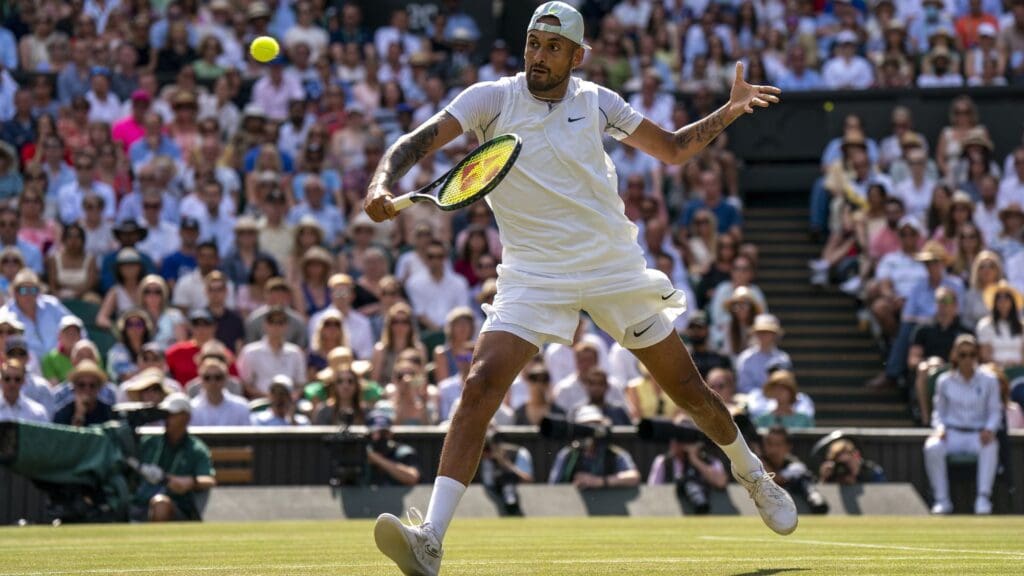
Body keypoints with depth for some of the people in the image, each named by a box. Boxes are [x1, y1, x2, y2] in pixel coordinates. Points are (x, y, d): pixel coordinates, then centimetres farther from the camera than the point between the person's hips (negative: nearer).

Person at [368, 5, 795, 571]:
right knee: (481, 385, -22)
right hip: (534, 277, -2)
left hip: (615, 269, 2)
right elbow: (417, 142, -15)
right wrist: (383, 183, -35)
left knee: (687, 387, 10)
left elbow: (672, 149, 13)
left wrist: (731, 110, 0)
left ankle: (754, 477, 40)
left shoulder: (595, 101, 1)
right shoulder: (493, 99, -5)